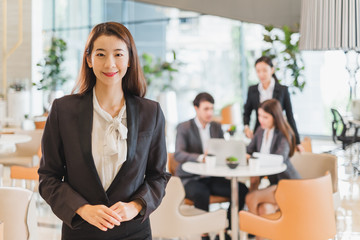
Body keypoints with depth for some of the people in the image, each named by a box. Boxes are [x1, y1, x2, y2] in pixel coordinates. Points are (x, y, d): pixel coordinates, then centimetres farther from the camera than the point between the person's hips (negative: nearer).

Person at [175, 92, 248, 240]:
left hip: (211, 177, 5)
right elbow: (178, 154, -19)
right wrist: (200, 157, -36)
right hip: (189, 178, -5)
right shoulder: (184, 128, -5)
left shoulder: (217, 127, 13)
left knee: (242, 189, -17)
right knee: (201, 193, -38)